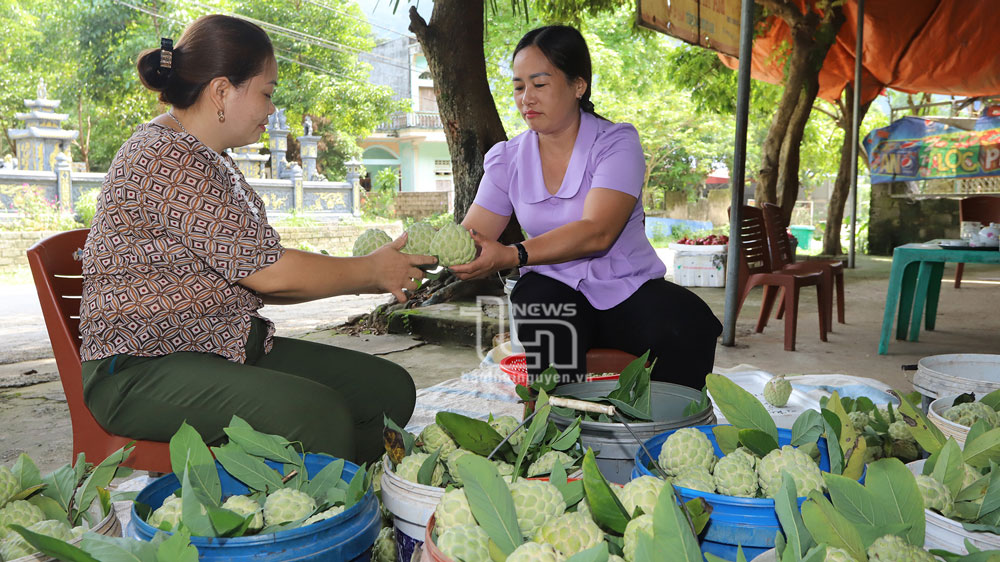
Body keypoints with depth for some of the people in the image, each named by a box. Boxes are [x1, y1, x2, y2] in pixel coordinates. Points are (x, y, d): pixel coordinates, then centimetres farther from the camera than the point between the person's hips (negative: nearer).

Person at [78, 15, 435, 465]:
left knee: (389, 389, -1)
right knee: (321, 419, -32)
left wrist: (359, 282, 6)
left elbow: (250, 276, 13)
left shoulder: (209, 159, 15)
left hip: (225, 347, 10)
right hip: (143, 367, -9)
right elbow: (268, 273, -20)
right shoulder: (166, 158, -17)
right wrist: (371, 271, -6)